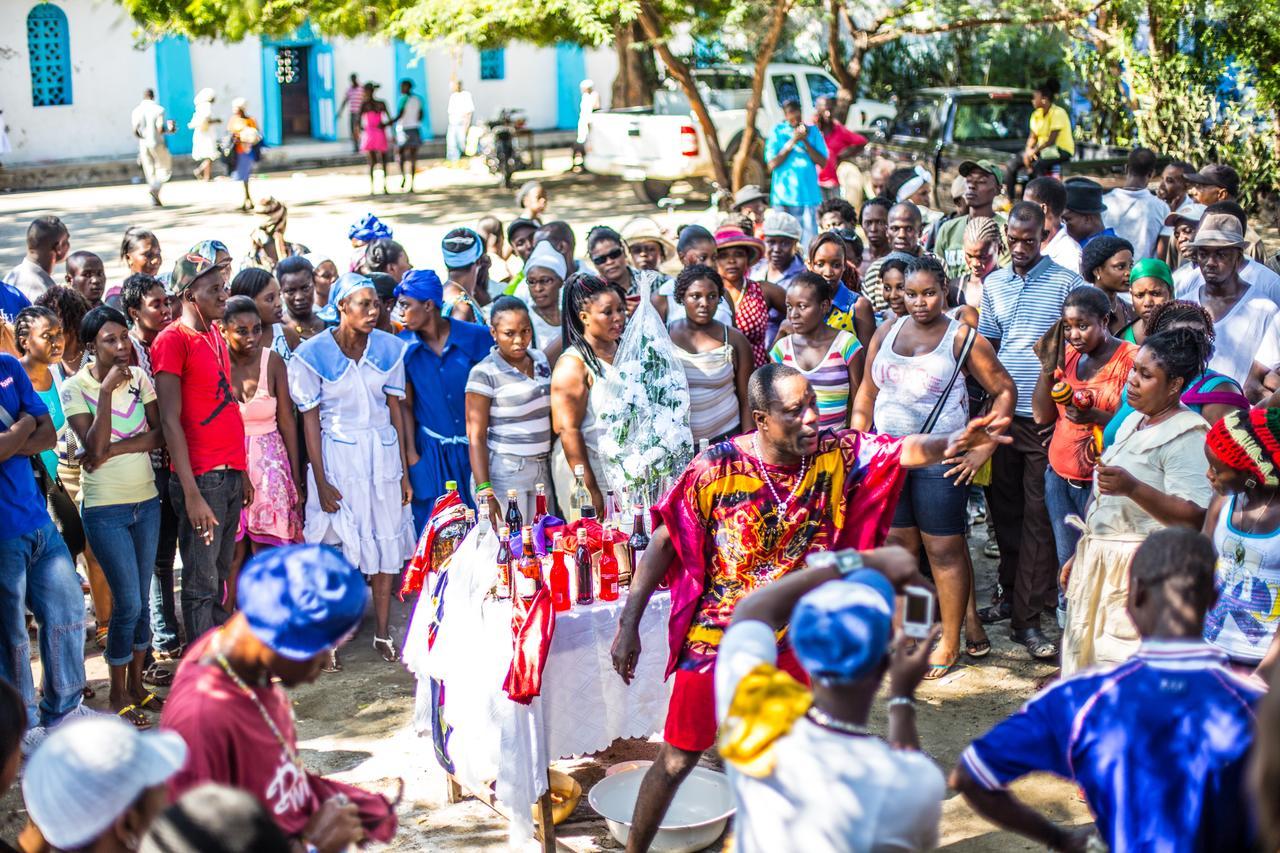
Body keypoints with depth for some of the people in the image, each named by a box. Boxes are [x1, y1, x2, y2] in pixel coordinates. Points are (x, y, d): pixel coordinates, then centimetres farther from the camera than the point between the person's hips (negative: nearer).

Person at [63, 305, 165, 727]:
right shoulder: (75, 387, -9)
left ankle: (136, 684, 25)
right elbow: (94, 446, -19)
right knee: (128, 603, -5)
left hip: (147, 502, 4)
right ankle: (118, 695, 11)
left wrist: (115, 449, -19)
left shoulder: (139, 377, 2)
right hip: (106, 509, -4)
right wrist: (106, 390, -23)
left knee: (142, 600, 10)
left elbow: (159, 434, -5)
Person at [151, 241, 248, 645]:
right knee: (201, 584, -1)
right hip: (201, 478, -8)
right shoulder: (173, 340, -10)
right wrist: (191, 494, -18)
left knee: (220, 577, 15)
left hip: (230, 474, 8)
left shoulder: (214, 334, 14)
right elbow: (171, 421, -14)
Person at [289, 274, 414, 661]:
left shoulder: (389, 348, 0)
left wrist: (404, 470, 3)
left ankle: (382, 632, 18)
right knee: (337, 542, -1)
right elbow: (310, 420, -8)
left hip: (384, 451, 4)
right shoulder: (313, 354, -9)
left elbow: (396, 409, 4)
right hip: (337, 454, -3)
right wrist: (320, 481, -11)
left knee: (387, 539, 7)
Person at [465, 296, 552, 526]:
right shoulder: (484, 373, -10)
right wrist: (484, 491, -19)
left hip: (542, 470, 6)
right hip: (503, 475, -6)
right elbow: (476, 438, -12)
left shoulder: (540, 360, 9)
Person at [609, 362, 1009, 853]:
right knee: (677, 759, 8)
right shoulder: (717, 468, -18)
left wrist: (951, 444, -44)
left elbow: (904, 451, -21)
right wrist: (628, 625, -12)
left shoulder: (836, 454, -9)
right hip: (719, 641, -3)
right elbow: (664, 542, -11)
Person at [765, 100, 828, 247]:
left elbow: (823, 163, 1)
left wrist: (805, 142, -8)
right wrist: (791, 142, -8)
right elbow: (772, 164, -3)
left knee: (809, 238, -5)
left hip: (808, 195, 1)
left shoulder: (813, 132, 8)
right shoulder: (778, 132, 5)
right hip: (783, 196, -1)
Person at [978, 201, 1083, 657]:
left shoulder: (1066, 283, -3)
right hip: (1002, 413, 4)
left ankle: (1028, 618, 0)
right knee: (1004, 509, 13)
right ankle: (1010, 593, 29)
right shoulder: (993, 284, 10)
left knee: (1038, 517, -2)